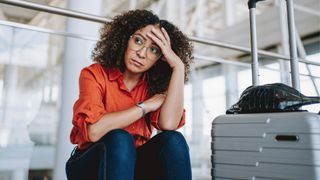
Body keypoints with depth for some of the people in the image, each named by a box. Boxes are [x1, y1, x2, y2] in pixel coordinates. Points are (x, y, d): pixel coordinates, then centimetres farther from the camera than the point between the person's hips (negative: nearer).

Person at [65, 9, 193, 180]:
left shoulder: (154, 85, -3)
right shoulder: (94, 74, -11)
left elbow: (168, 124, -24)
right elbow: (93, 131, -27)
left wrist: (178, 66, -21)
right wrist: (144, 107, -19)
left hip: (132, 163, 3)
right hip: (90, 164, -2)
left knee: (173, 140, -24)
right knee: (119, 139, -33)